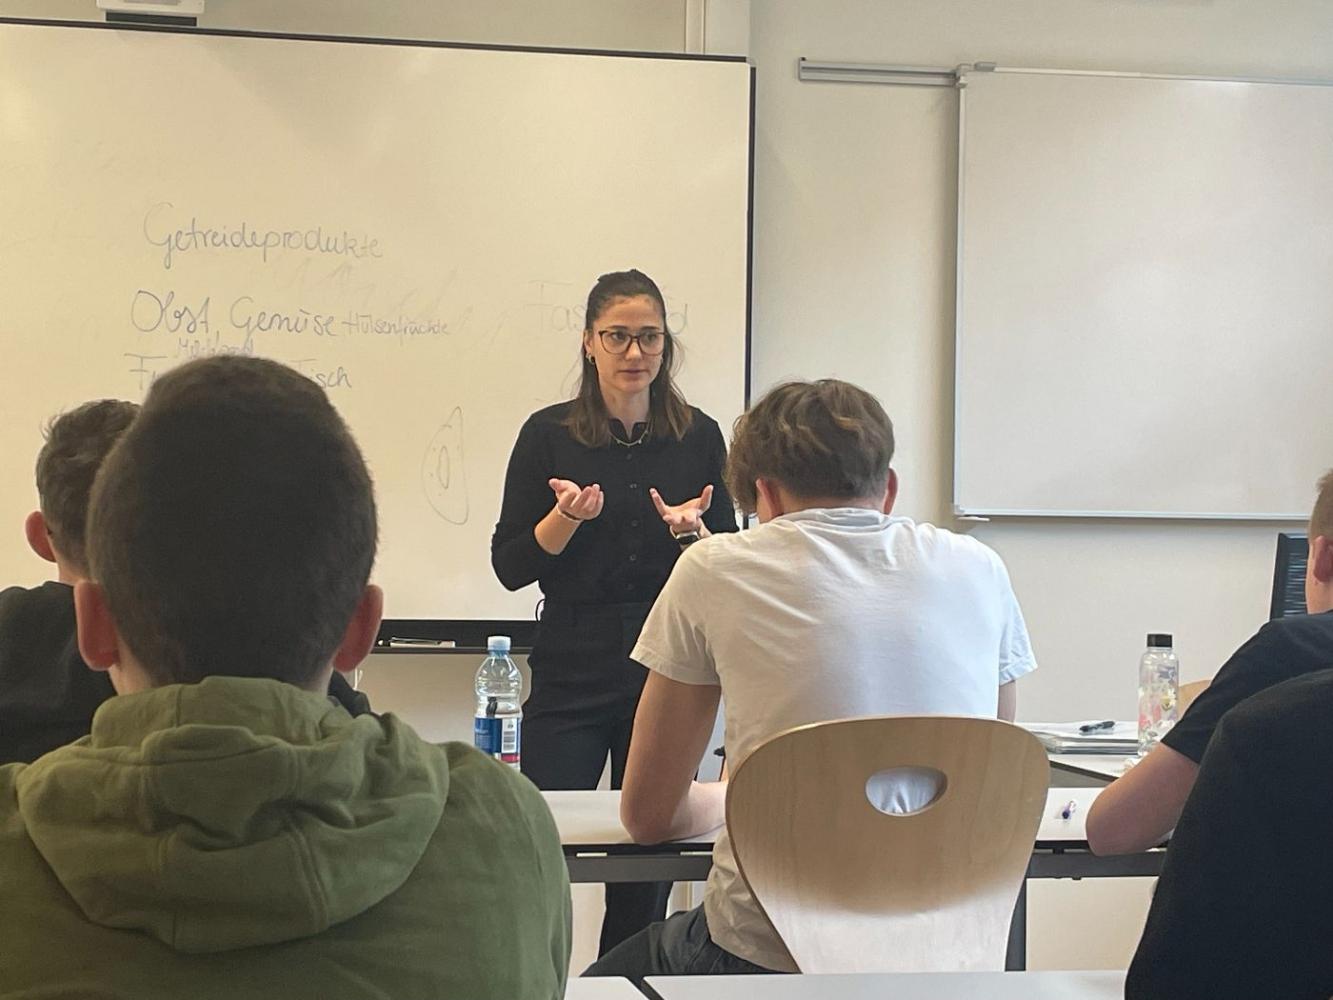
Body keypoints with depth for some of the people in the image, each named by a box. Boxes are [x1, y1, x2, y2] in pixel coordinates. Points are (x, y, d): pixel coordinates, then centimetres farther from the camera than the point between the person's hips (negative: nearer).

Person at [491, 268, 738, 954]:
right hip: (572, 672, -1)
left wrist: (694, 530, -12)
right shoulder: (548, 435, 1)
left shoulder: (699, 437, 5)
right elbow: (510, 565, 0)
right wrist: (569, 516, -17)